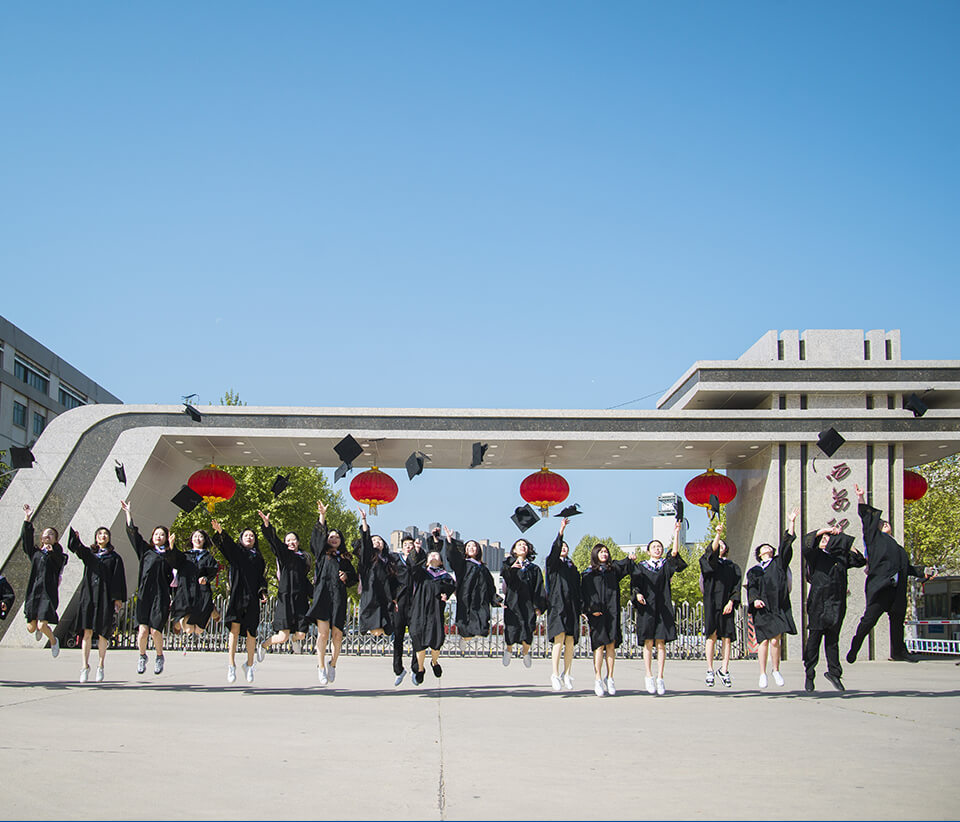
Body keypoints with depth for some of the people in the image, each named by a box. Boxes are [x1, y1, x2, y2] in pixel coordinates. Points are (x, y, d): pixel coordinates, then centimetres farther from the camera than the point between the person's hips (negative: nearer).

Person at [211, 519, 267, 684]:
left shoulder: (258, 558, 20)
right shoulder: (236, 551, 11)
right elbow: (226, 543, -8)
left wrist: (263, 591, 3)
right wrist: (220, 532, -28)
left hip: (252, 598, 3)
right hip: (237, 594, -3)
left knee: (251, 632, 0)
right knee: (235, 628, -13)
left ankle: (249, 664, 13)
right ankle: (231, 666, -14)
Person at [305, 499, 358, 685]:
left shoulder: (344, 560, 23)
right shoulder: (322, 554, 16)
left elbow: (354, 577, 23)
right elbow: (318, 536, 4)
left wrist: (346, 576, 0)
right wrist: (322, 517, -5)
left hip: (339, 598, 2)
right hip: (323, 593, -2)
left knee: (337, 634, -5)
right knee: (323, 632, -12)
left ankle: (333, 664, 13)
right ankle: (321, 667, -7)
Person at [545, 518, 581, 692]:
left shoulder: (572, 567, 22)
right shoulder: (552, 562, 7)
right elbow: (554, 549, -14)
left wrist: (580, 606, 11)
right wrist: (561, 531, -27)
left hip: (571, 606, 5)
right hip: (557, 604, -5)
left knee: (570, 641, 0)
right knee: (559, 639, -15)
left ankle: (566, 674, 6)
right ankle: (555, 674, -11)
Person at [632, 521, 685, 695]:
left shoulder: (666, 565, 12)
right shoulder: (641, 567, 11)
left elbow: (675, 553, -5)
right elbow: (634, 584, 4)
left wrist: (676, 533, -14)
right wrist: (637, 594, -17)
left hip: (663, 607, 1)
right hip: (647, 607, -1)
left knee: (661, 643, -3)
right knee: (648, 643, -3)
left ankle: (660, 678, -2)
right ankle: (648, 676, 3)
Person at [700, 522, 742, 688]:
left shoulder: (733, 567, 17)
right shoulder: (708, 561, 10)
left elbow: (736, 586, 8)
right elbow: (712, 552, -12)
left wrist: (731, 602, -7)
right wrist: (717, 535, -25)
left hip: (726, 604, 2)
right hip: (711, 602, -2)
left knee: (727, 637, -2)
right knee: (712, 636, -7)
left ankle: (724, 671, 3)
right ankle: (710, 670, -3)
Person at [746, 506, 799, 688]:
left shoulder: (779, 563, 17)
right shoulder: (754, 571, 16)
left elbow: (786, 544, 10)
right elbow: (751, 588, 5)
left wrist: (792, 522, 5)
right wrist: (754, 599, -16)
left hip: (779, 607, 0)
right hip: (763, 608, 0)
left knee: (775, 640, -7)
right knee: (763, 641, -5)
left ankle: (776, 671, 9)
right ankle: (763, 674, 2)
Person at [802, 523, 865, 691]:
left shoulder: (840, 556, 17)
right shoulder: (815, 555, 6)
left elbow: (861, 561, 21)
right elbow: (806, 543, -12)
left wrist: (847, 544, 15)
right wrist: (822, 530, -9)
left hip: (836, 603, 3)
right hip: (818, 602, -3)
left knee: (833, 638, 5)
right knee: (814, 637, -4)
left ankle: (834, 672, 13)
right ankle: (809, 675, 2)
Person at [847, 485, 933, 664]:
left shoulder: (898, 548, 29)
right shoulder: (875, 537, 13)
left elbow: (908, 568, 33)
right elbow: (867, 518, 6)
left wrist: (924, 571, 22)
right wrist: (861, 499, 0)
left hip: (896, 588, 6)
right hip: (879, 586, -6)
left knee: (897, 619, 12)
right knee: (870, 618, -12)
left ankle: (898, 652, 25)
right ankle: (855, 647, 0)